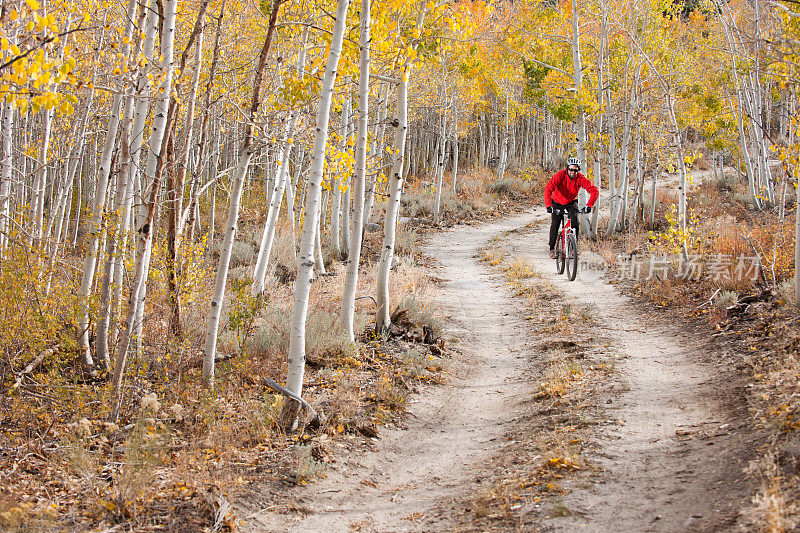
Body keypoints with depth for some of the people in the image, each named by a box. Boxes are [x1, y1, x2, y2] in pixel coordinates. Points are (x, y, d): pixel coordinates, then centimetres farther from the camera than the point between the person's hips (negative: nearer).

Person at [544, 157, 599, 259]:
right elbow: (548, 190, -36)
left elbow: (594, 191, -26)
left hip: (571, 202, 1)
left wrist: (589, 205, -39)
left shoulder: (580, 178, -23)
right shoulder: (560, 176, -28)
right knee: (555, 225, -7)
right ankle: (552, 248, 11)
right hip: (558, 202, -1)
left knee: (575, 222, -18)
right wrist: (548, 206, -49)